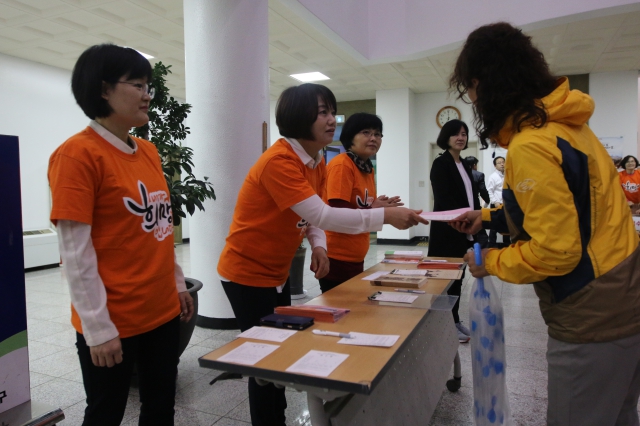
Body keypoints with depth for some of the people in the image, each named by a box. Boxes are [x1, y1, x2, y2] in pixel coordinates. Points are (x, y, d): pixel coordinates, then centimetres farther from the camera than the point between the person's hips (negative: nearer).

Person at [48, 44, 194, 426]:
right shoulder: (78, 154, -14)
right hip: (113, 322, -7)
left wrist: (178, 283, 14)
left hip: (164, 311, 7)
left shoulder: (149, 152, 7)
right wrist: (98, 328, -15)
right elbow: (76, 252, -16)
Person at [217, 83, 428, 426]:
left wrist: (318, 246, -13)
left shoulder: (317, 161, 3)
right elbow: (320, 215, -32)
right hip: (247, 274, -8)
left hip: (276, 272, 9)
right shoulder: (279, 161, -26)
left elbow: (312, 214, 7)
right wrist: (386, 216, -33)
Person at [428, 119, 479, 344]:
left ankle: (455, 320, 24)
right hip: (447, 230, -8)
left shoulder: (463, 165, 16)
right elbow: (443, 199, -15)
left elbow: (471, 196, 17)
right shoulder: (441, 163, -8)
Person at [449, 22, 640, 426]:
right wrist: (492, 217, 13)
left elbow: (555, 251, -23)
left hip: (593, 316, -9)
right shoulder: (562, 121, 5)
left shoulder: (530, 147, -24)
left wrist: (492, 262, -7)